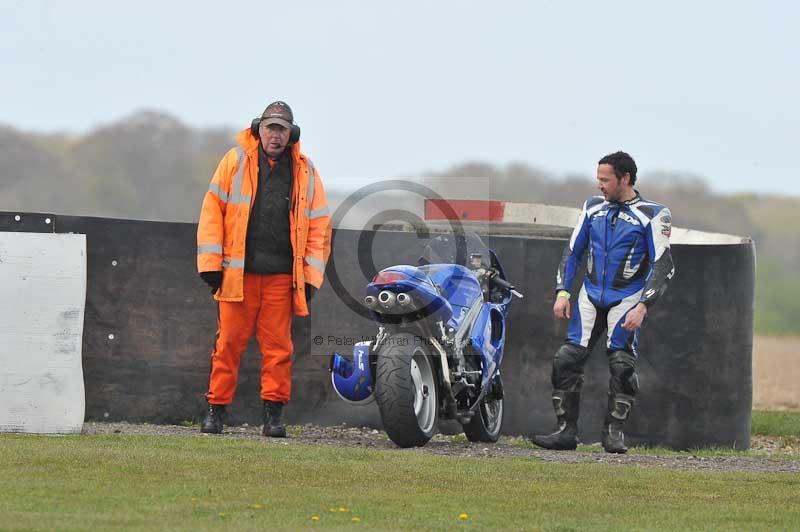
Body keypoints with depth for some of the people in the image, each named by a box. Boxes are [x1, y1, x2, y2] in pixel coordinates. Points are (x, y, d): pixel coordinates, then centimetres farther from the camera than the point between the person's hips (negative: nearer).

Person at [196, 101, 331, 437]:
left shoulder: (305, 172, 10)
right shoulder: (236, 161, 5)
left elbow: (318, 226, 11)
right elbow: (213, 211, 5)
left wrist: (310, 277, 4)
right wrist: (211, 264, -1)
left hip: (282, 275, 1)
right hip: (238, 272, -1)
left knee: (278, 345, 0)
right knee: (229, 343, 0)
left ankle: (274, 412, 5)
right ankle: (216, 409, 6)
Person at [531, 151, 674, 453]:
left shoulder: (652, 215, -7)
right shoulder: (593, 208, 8)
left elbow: (663, 267, -9)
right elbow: (573, 251, 15)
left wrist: (642, 307, -17)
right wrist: (562, 292, 5)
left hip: (627, 299, -4)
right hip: (590, 295, 4)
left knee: (622, 365, -13)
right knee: (567, 359, -5)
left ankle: (614, 432, -1)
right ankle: (566, 431, 1)